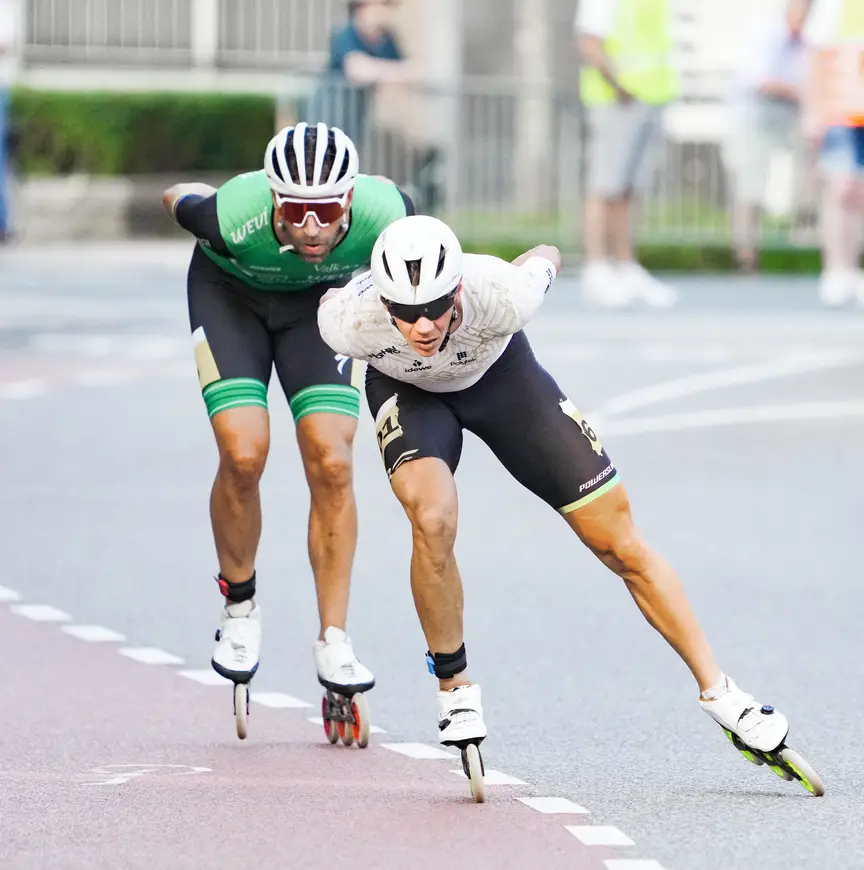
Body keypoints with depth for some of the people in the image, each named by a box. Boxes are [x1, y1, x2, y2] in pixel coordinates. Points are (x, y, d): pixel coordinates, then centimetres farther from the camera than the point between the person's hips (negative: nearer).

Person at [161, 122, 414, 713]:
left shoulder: (381, 214, -35)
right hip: (229, 291, -1)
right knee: (243, 455, -19)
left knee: (332, 464, -13)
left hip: (319, 298, 2)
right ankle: (239, 608, 6)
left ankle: (334, 642, -4)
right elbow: (177, 198, -14)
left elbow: (415, 222, -8)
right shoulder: (236, 216, -39)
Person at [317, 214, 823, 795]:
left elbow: (545, 261, -15)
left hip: (500, 375, 1)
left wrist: (545, 259, 9)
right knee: (432, 519, -31)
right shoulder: (348, 319, -37)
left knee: (621, 543, -1)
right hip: (409, 390, 0)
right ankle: (454, 686, -7)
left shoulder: (501, 295, -40)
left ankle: (721, 694, 12)